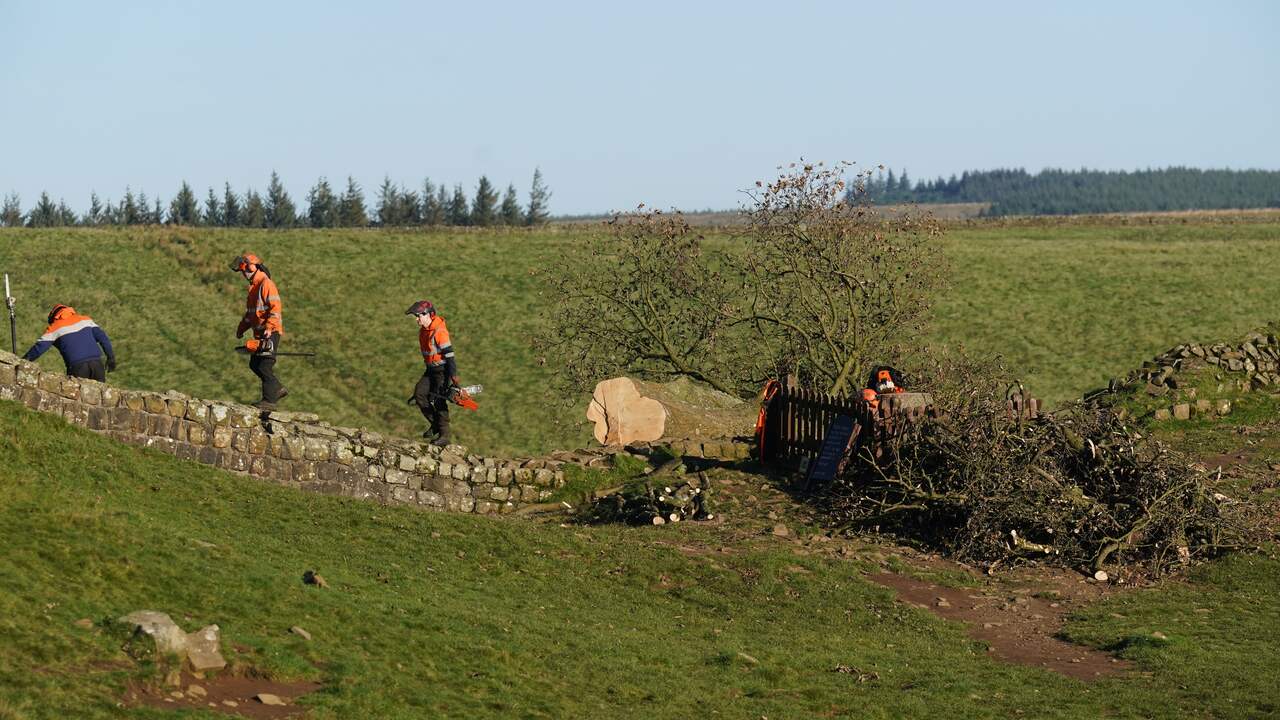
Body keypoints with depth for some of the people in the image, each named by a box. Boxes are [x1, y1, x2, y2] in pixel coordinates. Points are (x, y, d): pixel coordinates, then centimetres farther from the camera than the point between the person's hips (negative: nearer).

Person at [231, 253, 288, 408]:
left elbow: (275, 308, -20)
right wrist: (242, 328, 22)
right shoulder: (253, 286, 19)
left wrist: (269, 328, -28)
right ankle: (278, 389, 18)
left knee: (265, 366, -11)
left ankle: (269, 399, -8)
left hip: (270, 333, -10)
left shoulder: (266, 284, -12)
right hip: (259, 332, 10)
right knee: (254, 365, 11)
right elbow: (250, 311, 28)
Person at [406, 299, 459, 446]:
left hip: (443, 370, -8)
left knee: (439, 401, -10)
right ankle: (435, 424, 7)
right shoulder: (423, 331, 8)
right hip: (431, 370, 8)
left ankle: (444, 435, -3)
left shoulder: (439, 331, -21)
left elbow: (449, 355, -23)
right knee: (419, 393, -6)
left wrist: (453, 377, -25)